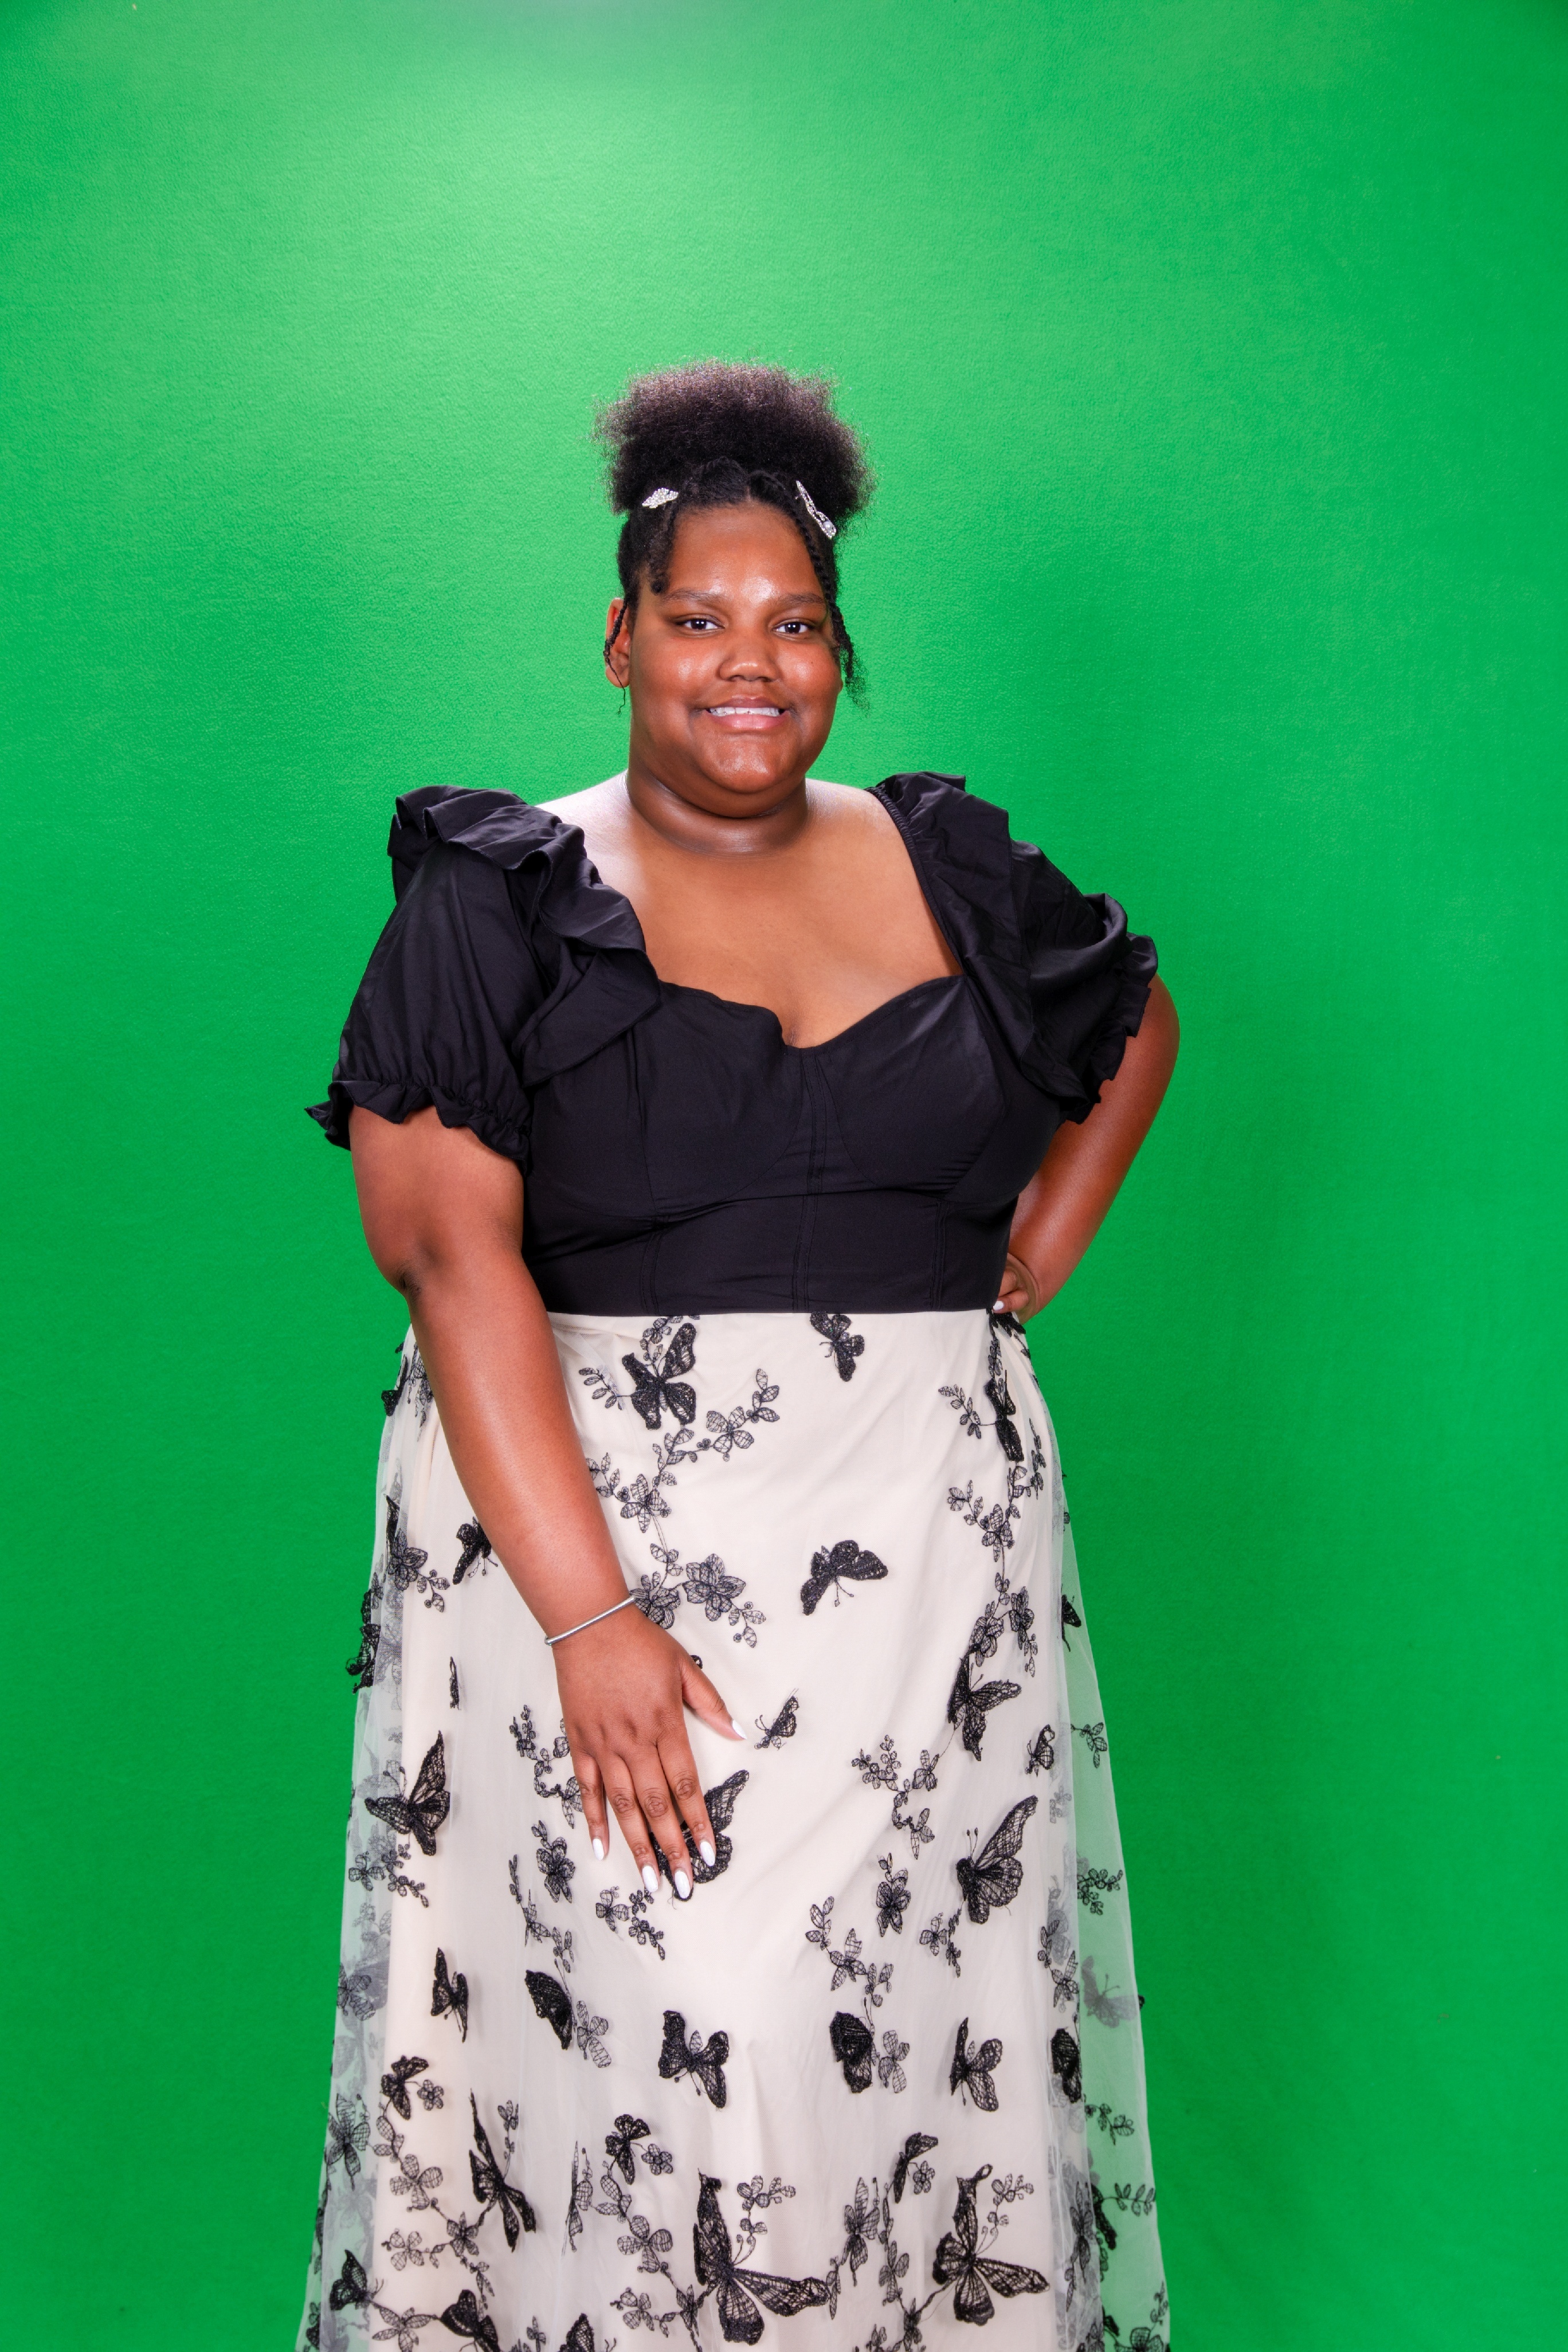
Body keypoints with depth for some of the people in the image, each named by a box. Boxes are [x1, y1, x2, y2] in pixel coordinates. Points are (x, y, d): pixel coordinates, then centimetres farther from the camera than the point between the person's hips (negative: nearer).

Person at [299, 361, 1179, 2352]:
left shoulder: (954, 875, 9)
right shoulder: (497, 905, -2)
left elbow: (1141, 1021, 28)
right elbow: (453, 1257, -12)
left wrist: (1033, 1258, 12)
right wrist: (590, 1617, -20)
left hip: (929, 1534, 3)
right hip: (583, 1502, -3)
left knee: (910, 1998, 6)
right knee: (655, 2010, -4)